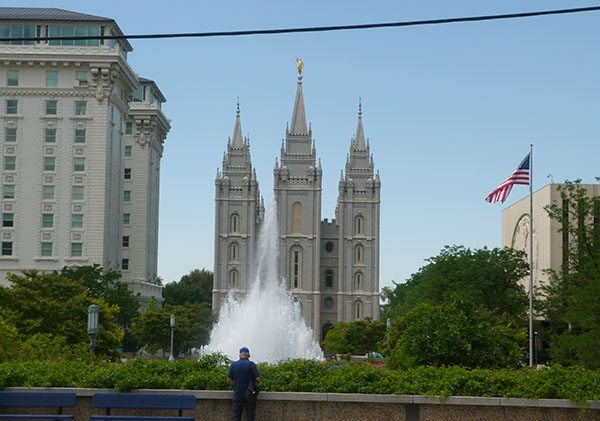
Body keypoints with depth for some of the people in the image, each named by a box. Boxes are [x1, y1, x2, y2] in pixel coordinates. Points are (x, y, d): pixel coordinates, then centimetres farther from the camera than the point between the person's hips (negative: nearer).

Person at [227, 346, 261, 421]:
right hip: (250, 395, -2)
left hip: (237, 394, 2)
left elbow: (229, 379, 6)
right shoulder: (251, 364, -11)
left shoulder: (233, 365, -2)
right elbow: (258, 379, -12)